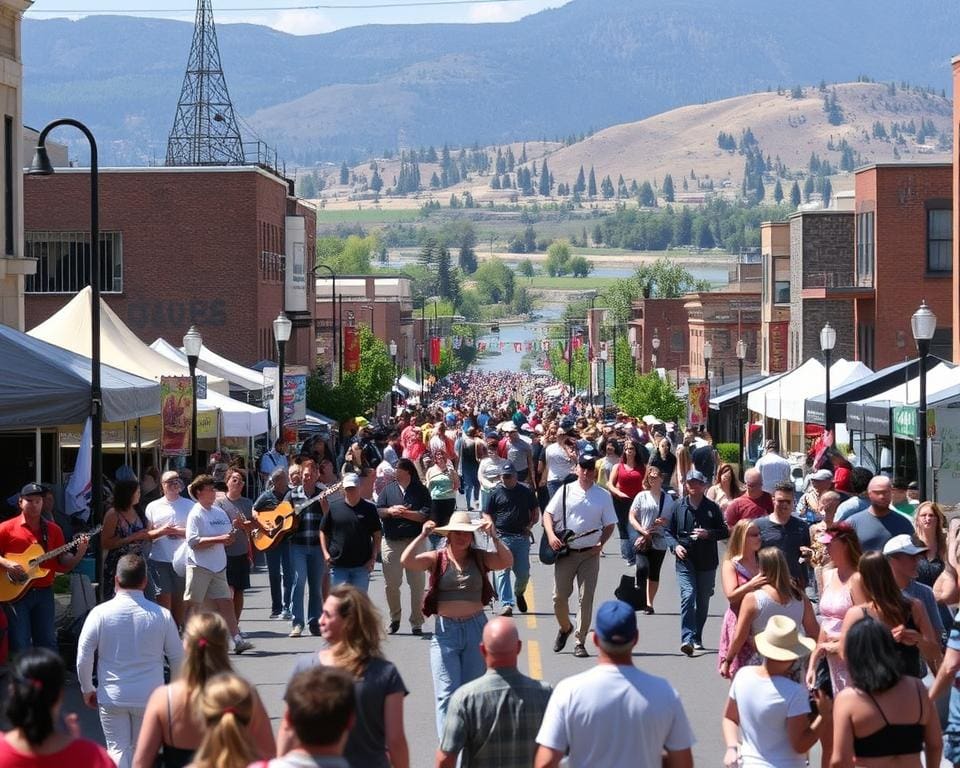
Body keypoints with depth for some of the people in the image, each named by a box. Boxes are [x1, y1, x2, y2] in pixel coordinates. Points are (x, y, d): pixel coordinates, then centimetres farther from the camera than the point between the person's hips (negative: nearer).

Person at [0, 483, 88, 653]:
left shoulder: (53, 530, 9)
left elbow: (64, 563, 7)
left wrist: (79, 554, -11)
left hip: (44, 593, 3)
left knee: (48, 643, 7)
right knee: (21, 646, -3)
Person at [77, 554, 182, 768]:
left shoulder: (100, 613, -9)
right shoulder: (162, 615, -6)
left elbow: (83, 657, -7)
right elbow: (177, 657, 0)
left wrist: (87, 689, 8)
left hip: (112, 696, -1)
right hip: (149, 696, 1)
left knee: (118, 750, 7)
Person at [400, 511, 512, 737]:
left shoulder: (480, 558, 5)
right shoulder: (437, 558, -1)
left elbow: (507, 562, -8)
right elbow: (406, 561, -13)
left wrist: (494, 537, -14)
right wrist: (423, 536, -16)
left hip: (476, 628, 2)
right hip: (445, 630, -2)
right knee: (447, 693, -5)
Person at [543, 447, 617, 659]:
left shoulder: (603, 495, 4)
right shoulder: (566, 491, 3)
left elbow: (610, 524, 8)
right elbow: (548, 513, 5)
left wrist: (601, 543, -8)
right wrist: (551, 535, -12)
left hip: (590, 554, 0)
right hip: (565, 552, 0)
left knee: (585, 599, -3)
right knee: (559, 596, 2)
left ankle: (579, 642, 4)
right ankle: (565, 628, 30)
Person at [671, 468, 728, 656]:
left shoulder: (712, 508, 4)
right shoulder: (679, 507, 5)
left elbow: (725, 532, 5)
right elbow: (670, 531, 11)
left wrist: (708, 534, -12)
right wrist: (676, 546, -6)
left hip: (707, 562, 2)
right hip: (685, 559, -2)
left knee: (703, 600, 9)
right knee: (688, 596, -17)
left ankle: (697, 638, 22)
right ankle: (687, 638, -24)